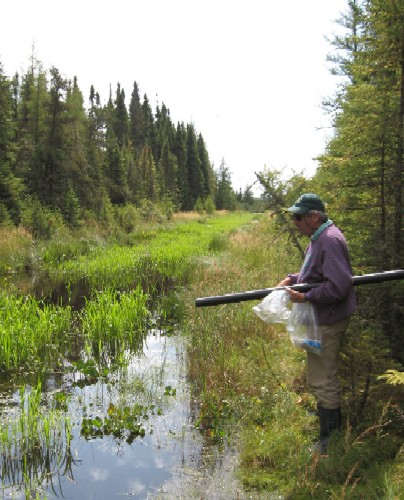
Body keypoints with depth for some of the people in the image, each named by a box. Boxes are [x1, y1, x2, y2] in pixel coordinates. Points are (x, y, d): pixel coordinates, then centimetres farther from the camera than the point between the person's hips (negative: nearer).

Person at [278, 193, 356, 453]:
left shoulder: (330, 240, -24)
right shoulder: (318, 237, 9)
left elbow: (339, 285, -30)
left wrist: (305, 297, -24)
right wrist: (292, 278, 5)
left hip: (328, 320, -11)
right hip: (323, 317, 11)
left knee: (323, 380, -1)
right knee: (325, 376, 25)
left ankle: (329, 442, 13)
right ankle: (334, 424, 44)